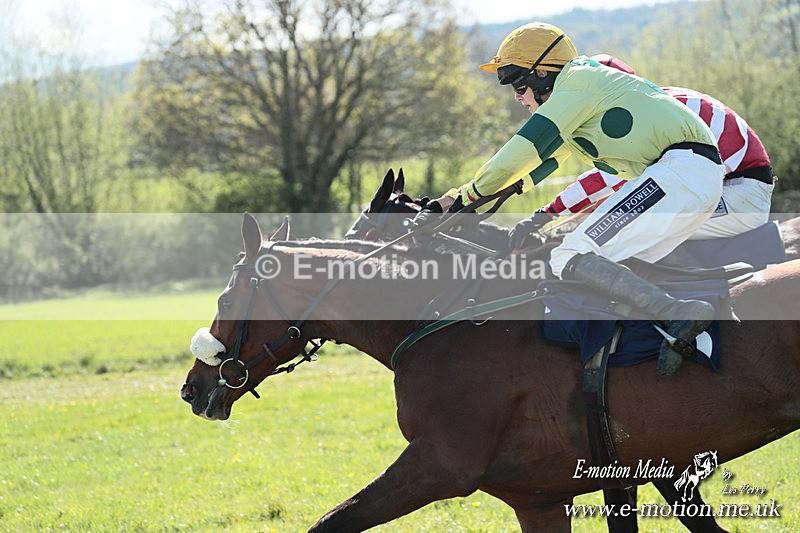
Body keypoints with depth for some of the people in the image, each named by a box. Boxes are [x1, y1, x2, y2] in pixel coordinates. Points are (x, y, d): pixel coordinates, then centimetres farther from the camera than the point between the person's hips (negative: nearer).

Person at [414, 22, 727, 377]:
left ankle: (679, 314, -32)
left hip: (680, 168, -10)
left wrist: (467, 196, 1)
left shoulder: (577, 81, -1)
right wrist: (453, 198, 24)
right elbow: (533, 163, 29)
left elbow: (526, 149, -7)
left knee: (571, 258, -16)